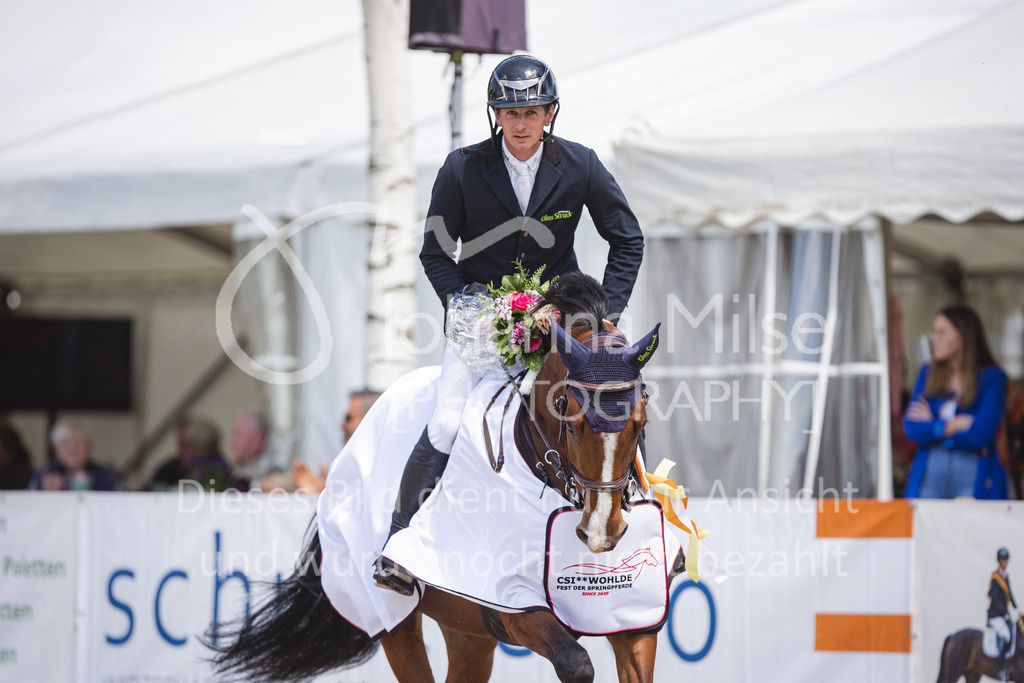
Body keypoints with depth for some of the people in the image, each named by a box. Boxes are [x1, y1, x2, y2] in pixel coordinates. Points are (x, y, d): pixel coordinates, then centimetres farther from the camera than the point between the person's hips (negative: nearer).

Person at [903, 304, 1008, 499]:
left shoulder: (992, 377, 1)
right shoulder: (927, 373, 13)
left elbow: (982, 434, -10)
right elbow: (912, 429, 2)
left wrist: (931, 426, -1)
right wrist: (957, 424, -8)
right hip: (928, 474, 3)